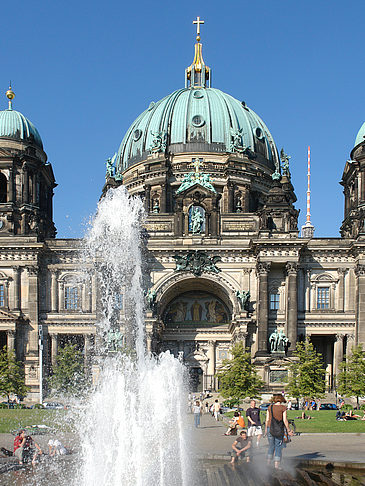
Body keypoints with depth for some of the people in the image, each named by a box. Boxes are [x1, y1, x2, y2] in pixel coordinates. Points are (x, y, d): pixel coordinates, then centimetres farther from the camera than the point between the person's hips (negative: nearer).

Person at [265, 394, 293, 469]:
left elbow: (267, 419, 6)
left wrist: (266, 429, 17)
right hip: (279, 429, -3)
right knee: (278, 447, 5)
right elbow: (285, 420, -7)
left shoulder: (270, 407, 4)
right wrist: (288, 430, 0)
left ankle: (268, 463, 18)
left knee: (271, 446, 16)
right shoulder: (283, 407, -5)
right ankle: (276, 464, 3)